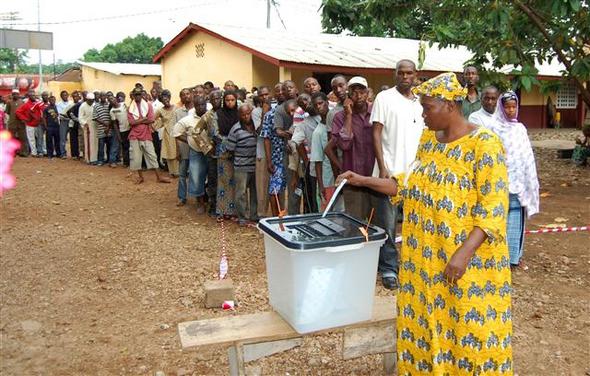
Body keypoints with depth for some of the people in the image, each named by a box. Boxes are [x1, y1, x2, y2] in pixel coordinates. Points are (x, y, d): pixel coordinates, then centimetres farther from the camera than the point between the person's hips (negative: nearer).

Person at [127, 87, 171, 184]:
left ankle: (159, 177, 7)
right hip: (134, 136, 1)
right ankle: (140, 176, 17)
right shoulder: (130, 108, 3)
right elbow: (131, 122, -10)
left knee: (152, 156, 3)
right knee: (136, 157, 4)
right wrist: (144, 119, -11)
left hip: (146, 135, -1)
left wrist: (138, 121, -9)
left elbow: (151, 120, -10)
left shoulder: (148, 105, 1)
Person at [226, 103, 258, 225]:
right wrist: (240, 157, 0)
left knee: (254, 192, 13)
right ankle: (243, 218, 12)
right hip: (241, 167, -5)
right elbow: (230, 149, -6)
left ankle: (254, 215, 26)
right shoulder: (236, 129, -10)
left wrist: (257, 157, 6)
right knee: (241, 193, 2)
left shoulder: (255, 126, 5)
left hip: (255, 165, 5)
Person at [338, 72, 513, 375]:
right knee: (427, 321, 16)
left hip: (468, 262, -6)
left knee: (467, 330, 7)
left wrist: (464, 253, -25)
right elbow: (412, 185, 13)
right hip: (427, 257, 7)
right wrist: (364, 181, 6)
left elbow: (493, 208, -18)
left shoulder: (484, 144, -15)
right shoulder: (428, 139, 7)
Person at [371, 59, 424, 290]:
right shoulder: (384, 98, -1)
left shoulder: (420, 103, 13)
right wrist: (382, 168, -13)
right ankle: (388, 268, 13)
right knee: (387, 223, 1)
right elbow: (376, 134, -6)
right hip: (390, 171, -4)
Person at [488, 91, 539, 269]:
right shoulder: (493, 127, -5)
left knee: (516, 219, 7)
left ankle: (514, 256, 17)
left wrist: (527, 181, 9)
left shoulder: (520, 128, 9)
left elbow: (526, 156, 11)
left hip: (518, 180, 4)